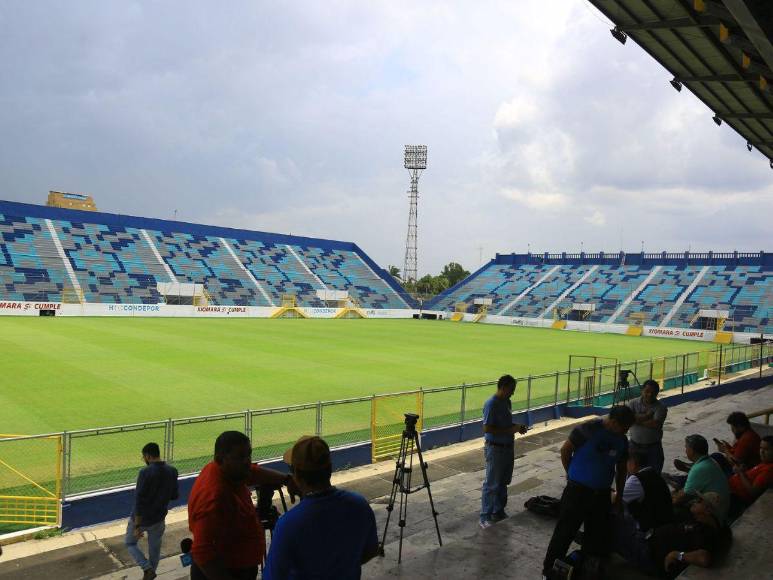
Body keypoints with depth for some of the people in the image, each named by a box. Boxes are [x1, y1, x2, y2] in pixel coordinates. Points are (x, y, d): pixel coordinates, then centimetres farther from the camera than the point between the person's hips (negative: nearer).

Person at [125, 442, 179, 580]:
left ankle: (147, 569, 5)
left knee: (130, 543, 19)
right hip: (159, 518, 4)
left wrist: (137, 525, -18)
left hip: (142, 518, -4)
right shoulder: (172, 471, -6)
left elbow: (139, 500, -22)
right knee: (154, 548, 19)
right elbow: (175, 496, 4)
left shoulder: (146, 472, -22)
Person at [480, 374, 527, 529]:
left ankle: (499, 512, 31)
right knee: (491, 484, -1)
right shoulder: (491, 404, -20)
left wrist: (517, 427, 1)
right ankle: (485, 517, 9)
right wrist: (510, 430, -22)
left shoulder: (507, 402, 7)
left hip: (508, 447, 9)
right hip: (495, 448, -9)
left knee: (503, 482, 18)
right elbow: (487, 429, -23)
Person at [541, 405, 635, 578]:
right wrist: (572, 473, 5)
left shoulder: (622, 440, 4)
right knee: (565, 532, -1)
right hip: (577, 490, -6)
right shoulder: (588, 429, -17)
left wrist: (619, 495, 22)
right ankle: (549, 569, 13)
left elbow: (621, 469, 17)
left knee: (598, 534, 12)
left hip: (602, 494, 6)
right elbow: (565, 450, -7)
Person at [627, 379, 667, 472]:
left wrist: (637, 419, -15)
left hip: (653, 447, -1)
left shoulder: (661, 407, -7)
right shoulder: (633, 404, -2)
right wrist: (646, 415, -18)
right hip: (635, 446, 1)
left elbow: (655, 424, -21)